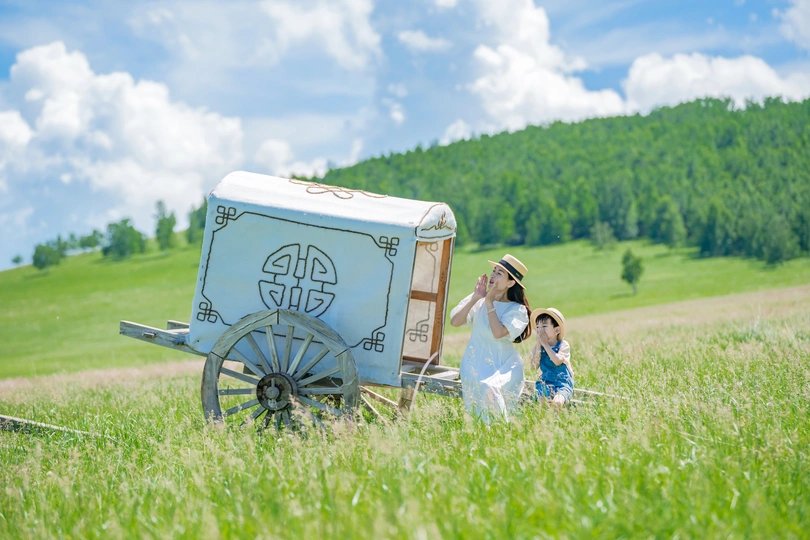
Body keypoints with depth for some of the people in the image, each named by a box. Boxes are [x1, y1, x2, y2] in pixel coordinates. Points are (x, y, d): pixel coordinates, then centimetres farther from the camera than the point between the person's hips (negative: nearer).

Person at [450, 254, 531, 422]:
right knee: (480, 387, -25)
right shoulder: (477, 300, 5)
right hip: (477, 363, 3)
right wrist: (475, 298, -10)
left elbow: (498, 333, -19)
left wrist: (489, 303, -12)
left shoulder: (517, 310, -3)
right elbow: (455, 321, -7)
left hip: (505, 365, -3)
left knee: (490, 388, -31)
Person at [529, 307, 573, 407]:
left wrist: (545, 344, -16)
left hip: (563, 384, -3)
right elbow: (534, 366, -7)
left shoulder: (563, 345, -4)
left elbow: (557, 361, -21)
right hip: (544, 384, 4)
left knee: (557, 402, -31)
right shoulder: (538, 347, 7)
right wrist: (539, 345, -10)